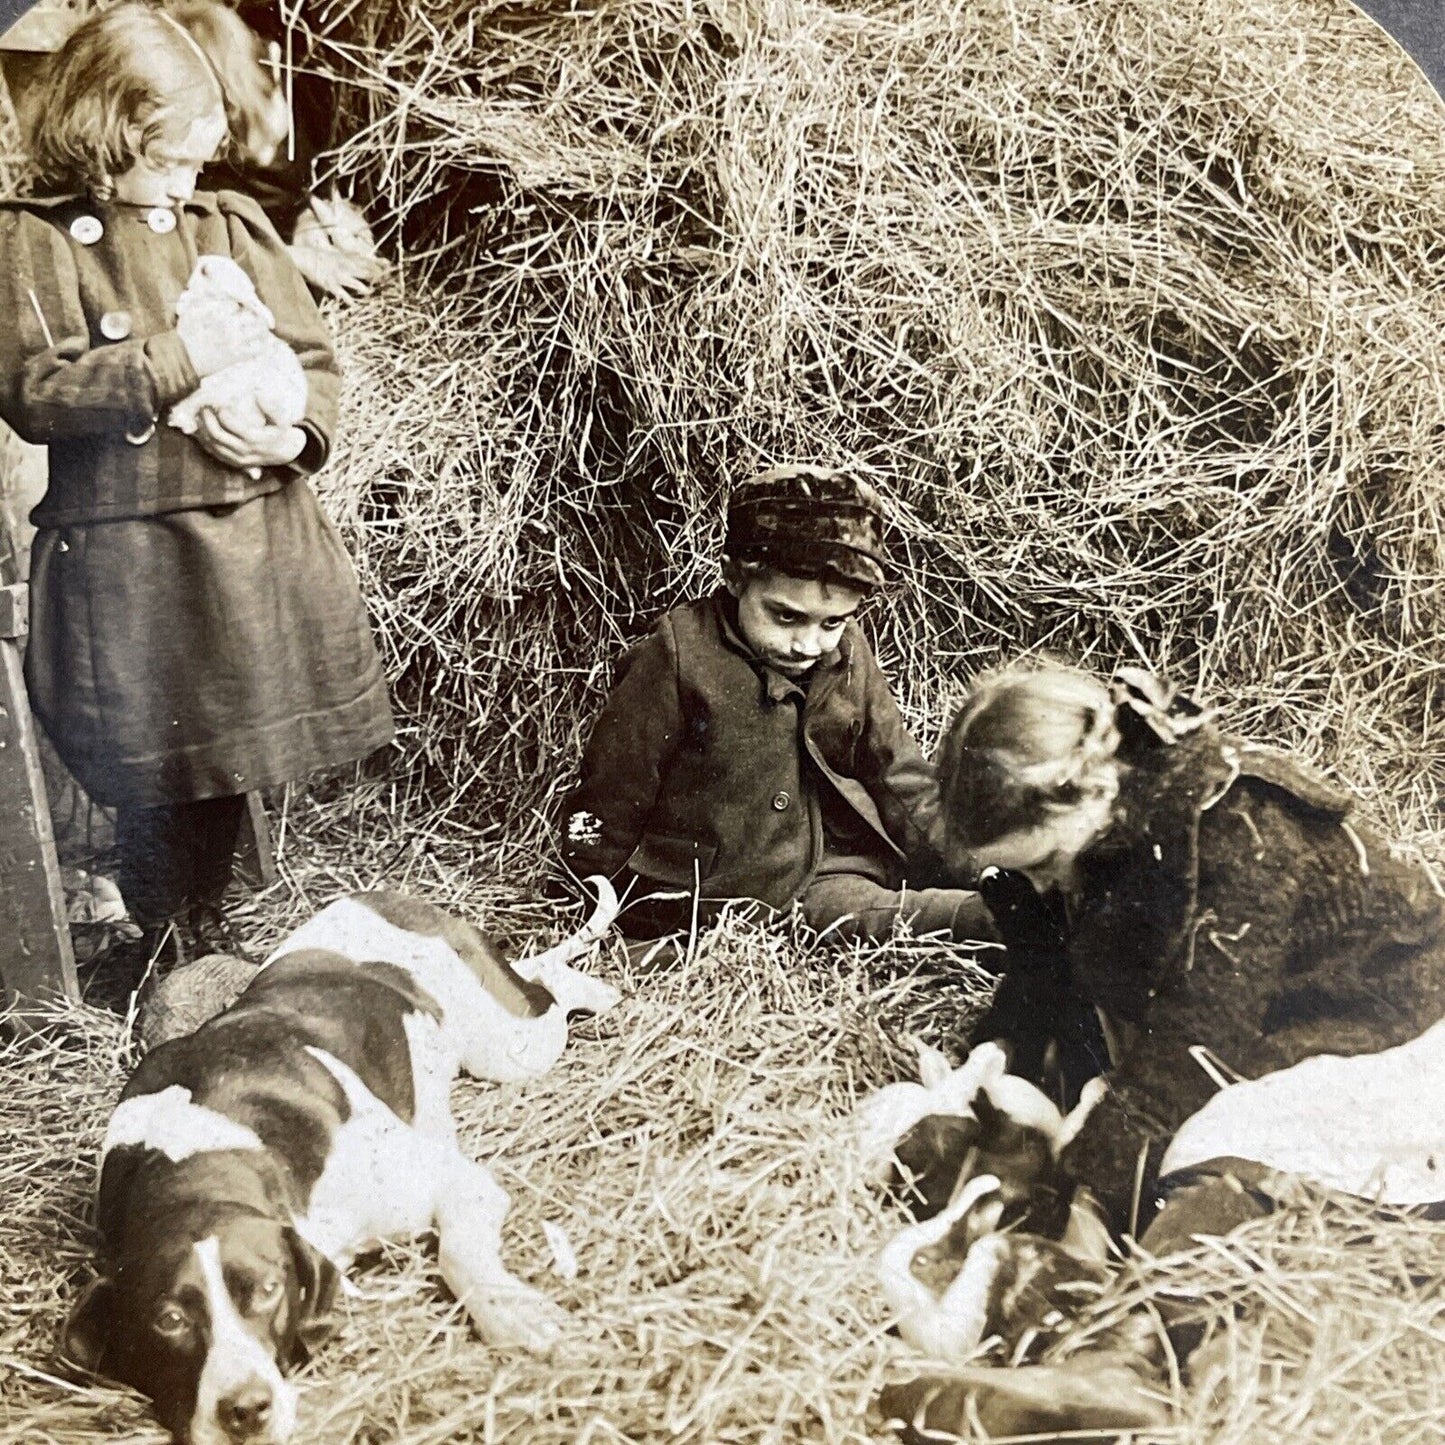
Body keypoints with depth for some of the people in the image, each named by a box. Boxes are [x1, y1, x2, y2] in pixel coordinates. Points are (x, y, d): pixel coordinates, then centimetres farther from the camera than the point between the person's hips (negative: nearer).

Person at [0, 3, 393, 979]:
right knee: (154, 773, 4)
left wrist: (299, 434, -13)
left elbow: (312, 356, 8)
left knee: (232, 754, 14)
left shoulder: (234, 225, 8)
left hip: (257, 536, 4)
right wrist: (173, 361, -17)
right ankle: (165, 943, 27)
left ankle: (209, 928, 35)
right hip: (125, 552, -3)